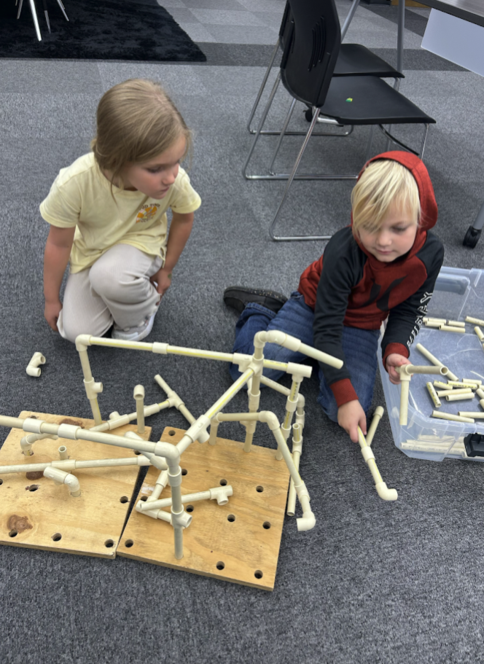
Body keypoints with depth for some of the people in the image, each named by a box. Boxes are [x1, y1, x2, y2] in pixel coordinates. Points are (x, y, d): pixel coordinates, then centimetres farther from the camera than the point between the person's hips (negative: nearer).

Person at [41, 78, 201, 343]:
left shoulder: (176, 180, -31)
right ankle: (127, 287, 17)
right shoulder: (74, 183, -33)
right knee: (76, 331, -10)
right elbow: (59, 244, -16)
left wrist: (166, 269, 4)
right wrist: (51, 300, -3)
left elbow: (184, 218, -6)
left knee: (108, 276, -35)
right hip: (90, 251, 1)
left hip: (140, 242, -1)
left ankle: (138, 318, -2)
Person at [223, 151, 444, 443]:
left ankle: (320, 353, 11)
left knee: (349, 409, -17)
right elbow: (327, 326, -29)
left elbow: (409, 309, -1)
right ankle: (264, 308, 13)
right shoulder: (343, 252, -32)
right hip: (314, 309, -3)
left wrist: (396, 348, -21)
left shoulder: (431, 252, -19)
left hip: (361, 328, 3)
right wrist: (345, 395, -32)